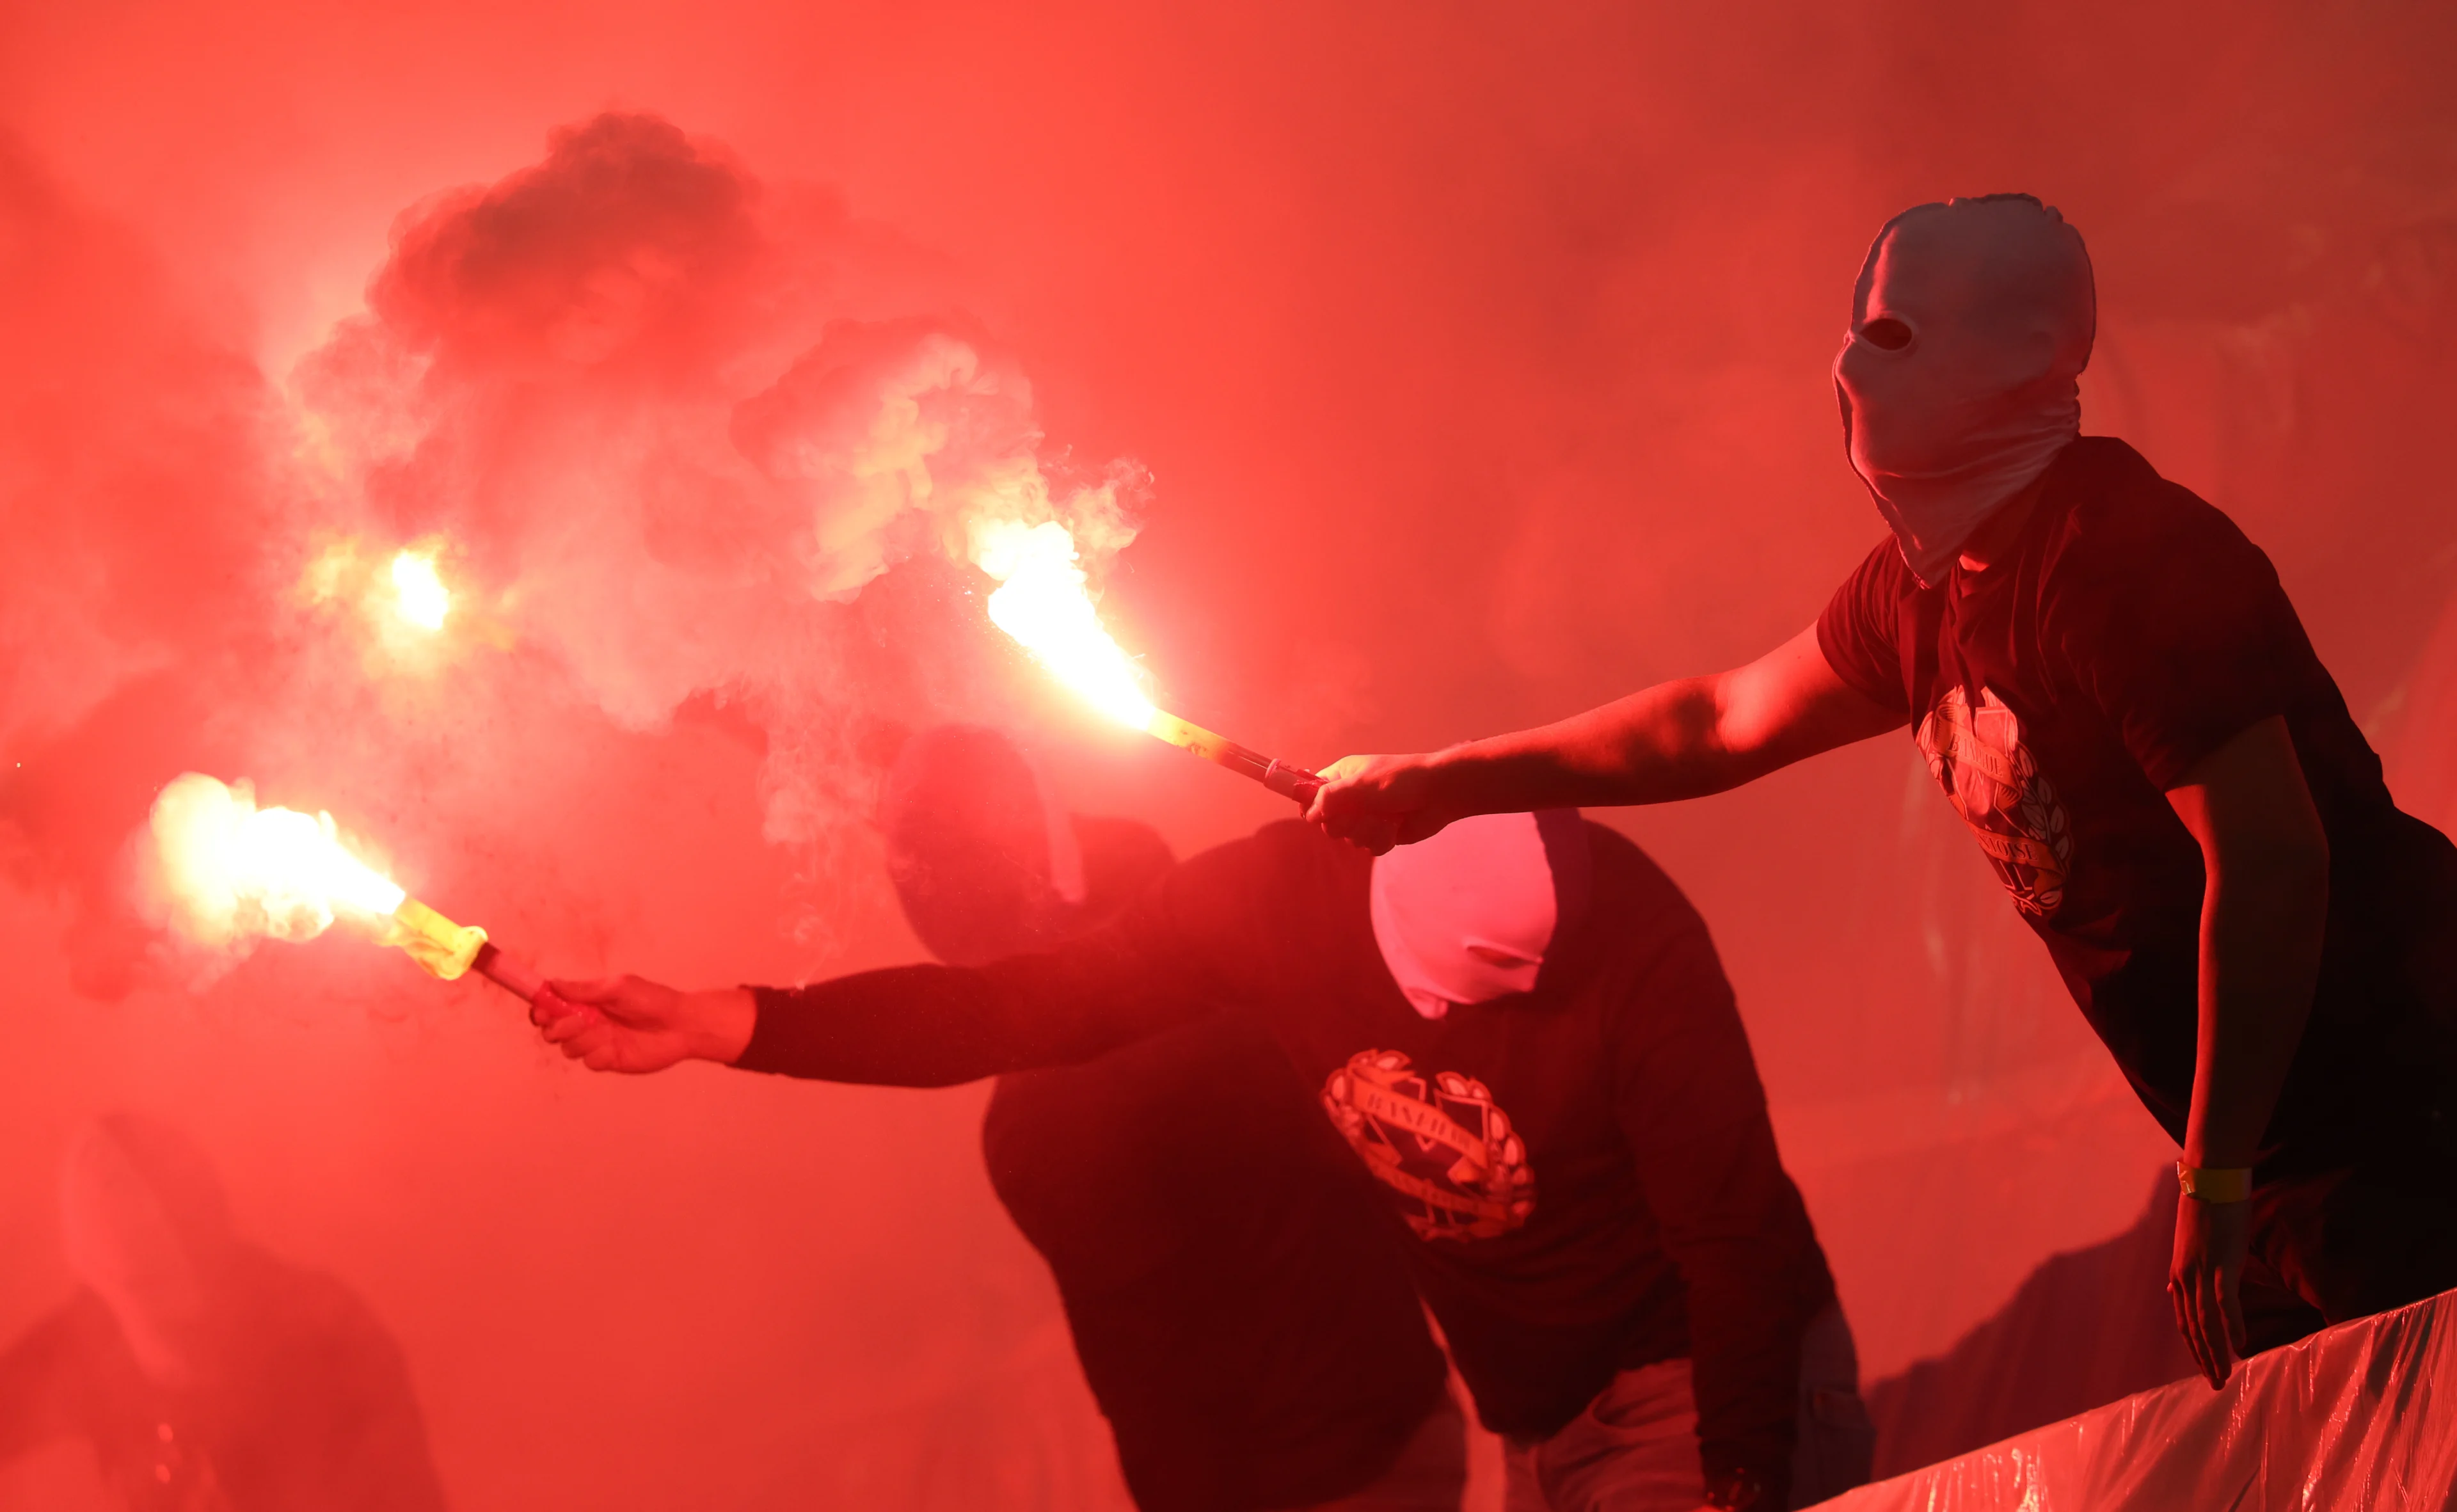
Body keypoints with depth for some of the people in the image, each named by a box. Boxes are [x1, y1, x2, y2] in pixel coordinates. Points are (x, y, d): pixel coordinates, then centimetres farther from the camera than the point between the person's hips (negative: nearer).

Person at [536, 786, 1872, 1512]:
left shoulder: (1636, 950, -28)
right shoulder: (1284, 893, -15)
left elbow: (1741, 1241, -20)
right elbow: (1021, 1009, -9)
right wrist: (708, 1025, -12)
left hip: (1697, 1381, -5)